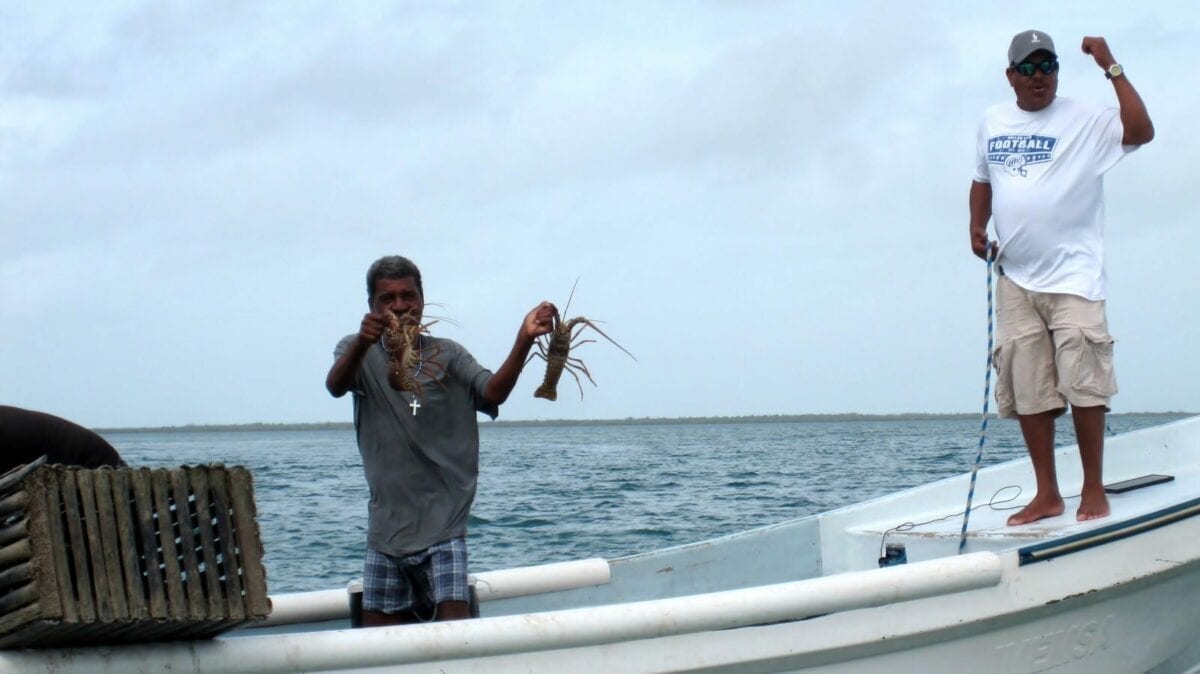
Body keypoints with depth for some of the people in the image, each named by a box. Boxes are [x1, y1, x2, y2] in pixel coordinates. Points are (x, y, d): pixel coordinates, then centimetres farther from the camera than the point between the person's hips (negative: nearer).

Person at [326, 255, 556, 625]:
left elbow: (493, 392, -12)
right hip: (386, 523, 1)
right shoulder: (357, 352, 5)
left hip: (442, 522, -1)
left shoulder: (447, 355, 5)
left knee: (455, 623, -13)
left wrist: (524, 339, -30)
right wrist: (361, 345, -40)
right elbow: (336, 386, -18)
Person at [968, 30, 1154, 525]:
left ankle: (1094, 489, 5)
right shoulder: (991, 123, 12)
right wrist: (977, 226, 9)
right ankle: (1047, 495, 14)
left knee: (1082, 383, -8)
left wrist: (1111, 67, -20)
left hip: (1073, 276, -5)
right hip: (1015, 280, 5)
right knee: (1026, 391, 5)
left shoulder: (1085, 121, -4)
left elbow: (1141, 131, -20)